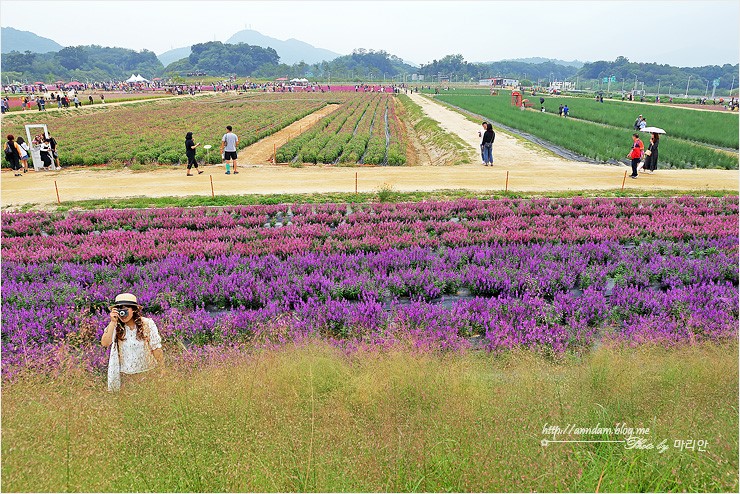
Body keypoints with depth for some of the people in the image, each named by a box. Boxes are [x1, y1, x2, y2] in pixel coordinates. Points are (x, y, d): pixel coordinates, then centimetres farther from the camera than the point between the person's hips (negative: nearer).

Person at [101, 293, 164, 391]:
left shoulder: (147, 324, -9)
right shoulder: (115, 326, -6)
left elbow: (156, 348, -6)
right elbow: (105, 343, -21)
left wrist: (162, 370, -7)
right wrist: (113, 322, -24)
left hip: (147, 372, -1)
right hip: (124, 374, 1)